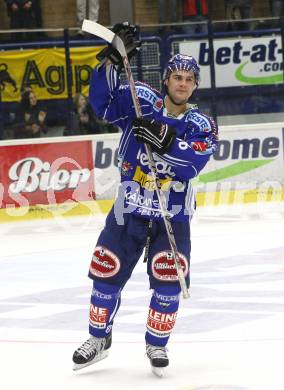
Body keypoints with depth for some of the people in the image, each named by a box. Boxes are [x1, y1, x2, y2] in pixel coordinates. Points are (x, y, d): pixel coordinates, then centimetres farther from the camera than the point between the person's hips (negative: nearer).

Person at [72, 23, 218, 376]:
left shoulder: (202, 126, -3)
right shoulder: (141, 100, -3)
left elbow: (192, 163, -19)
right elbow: (103, 102, -16)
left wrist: (164, 139, -34)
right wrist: (112, 59, -27)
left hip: (172, 217, 0)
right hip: (128, 211, 0)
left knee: (168, 284, -7)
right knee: (106, 275, 4)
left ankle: (156, 345, 15)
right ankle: (99, 339, 24)